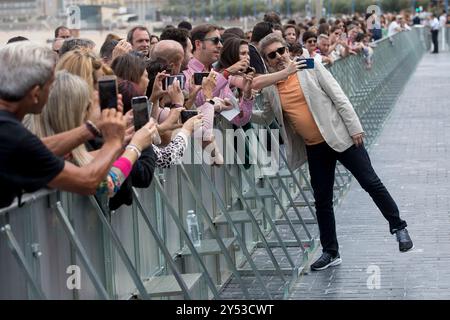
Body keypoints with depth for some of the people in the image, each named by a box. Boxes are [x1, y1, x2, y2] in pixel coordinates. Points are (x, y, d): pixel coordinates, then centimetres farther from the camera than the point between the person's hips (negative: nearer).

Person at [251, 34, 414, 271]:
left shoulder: (310, 67, -6)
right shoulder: (268, 89, 3)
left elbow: (338, 97, -7)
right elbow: (265, 118, 17)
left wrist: (354, 127, -12)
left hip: (340, 137, -3)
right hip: (314, 148, 4)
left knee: (371, 183, -4)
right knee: (322, 200, 7)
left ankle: (398, 227, 14)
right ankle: (331, 252, 19)